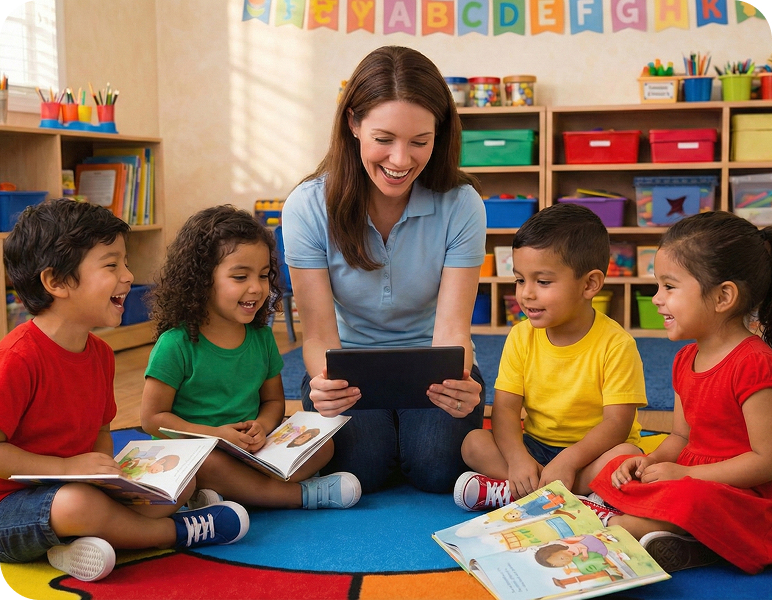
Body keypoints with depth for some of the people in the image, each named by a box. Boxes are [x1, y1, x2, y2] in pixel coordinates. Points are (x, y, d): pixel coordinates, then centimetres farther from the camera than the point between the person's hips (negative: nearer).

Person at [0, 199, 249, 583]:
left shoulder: (99, 353, 6)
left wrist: (106, 470, -5)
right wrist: (68, 467, -23)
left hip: (78, 489, 9)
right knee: (79, 504, -40)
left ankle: (75, 545, -16)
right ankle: (177, 531, -11)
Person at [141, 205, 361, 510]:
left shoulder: (262, 337, 7)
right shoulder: (176, 344, -10)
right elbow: (152, 418, -9)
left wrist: (261, 427, -10)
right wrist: (215, 434, -20)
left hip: (252, 454, 6)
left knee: (322, 443, -11)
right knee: (208, 462, -38)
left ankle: (232, 496, -26)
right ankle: (303, 494, -22)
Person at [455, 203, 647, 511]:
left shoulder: (616, 344, -14)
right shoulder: (521, 337, -1)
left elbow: (617, 423, -18)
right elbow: (505, 407, -8)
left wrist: (568, 460, -33)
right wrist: (517, 458, -27)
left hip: (591, 451, -3)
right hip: (536, 447, 3)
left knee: (627, 456, -34)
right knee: (474, 443, -18)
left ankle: (509, 491, -30)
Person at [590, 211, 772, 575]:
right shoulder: (686, 359, 10)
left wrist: (684, 473, -18)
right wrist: (652, 461, -4)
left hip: (739, 496, -10)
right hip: (690, 481, 10)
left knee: (690, 501, -37)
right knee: (614, 466, 0)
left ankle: (614, 525, -17)